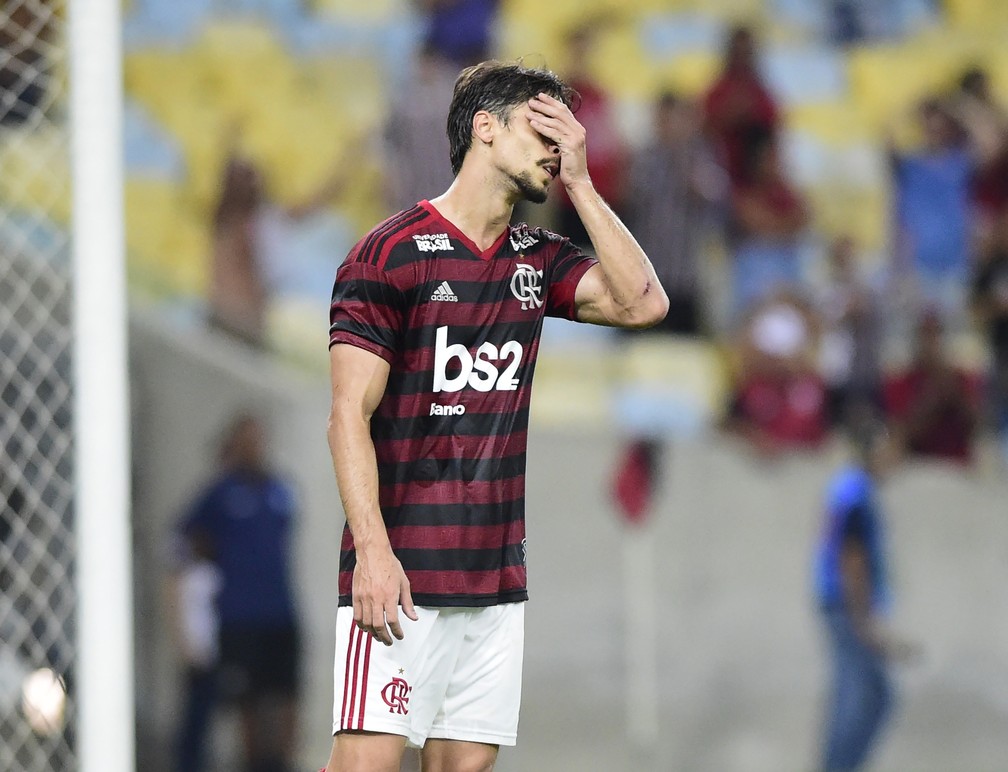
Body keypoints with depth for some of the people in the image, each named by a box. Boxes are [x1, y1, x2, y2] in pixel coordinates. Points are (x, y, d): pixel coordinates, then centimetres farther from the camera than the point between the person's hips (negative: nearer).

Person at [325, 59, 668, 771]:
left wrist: (578, 183, 1)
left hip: (498, 574, 7)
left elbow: (642, 301, 0)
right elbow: (350, 417, -10)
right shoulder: (391, 254, -6)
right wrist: (373, 551, -20)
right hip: (402, 576, -7)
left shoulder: (536, 260, 14)